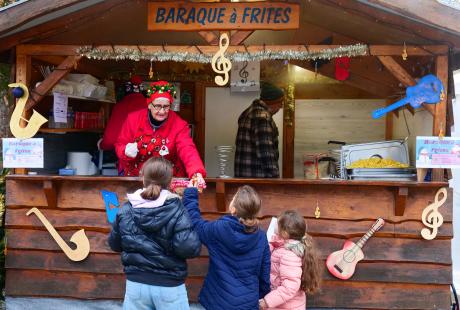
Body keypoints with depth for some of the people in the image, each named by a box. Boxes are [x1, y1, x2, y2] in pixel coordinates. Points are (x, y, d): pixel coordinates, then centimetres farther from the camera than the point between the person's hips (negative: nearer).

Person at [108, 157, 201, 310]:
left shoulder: (125, 210, -4)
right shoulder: (176, 210, -16)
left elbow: (114, 244, 7)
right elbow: (189, 248, -22)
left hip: (136, 284, 3)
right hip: (169, 286, -2)